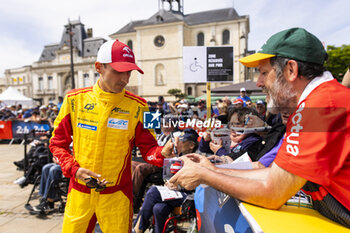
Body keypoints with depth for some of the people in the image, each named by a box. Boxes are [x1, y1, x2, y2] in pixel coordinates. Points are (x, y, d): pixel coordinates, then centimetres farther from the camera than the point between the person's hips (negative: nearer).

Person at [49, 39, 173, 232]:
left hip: (116, 196, -1)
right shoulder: (75, 99, -5)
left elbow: (147, 147, -7)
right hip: (79, 192, 2)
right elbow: (58, 143, 3)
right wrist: (74, 169, -11)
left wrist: (162, 152, -28)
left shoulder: (137, 106, -9)